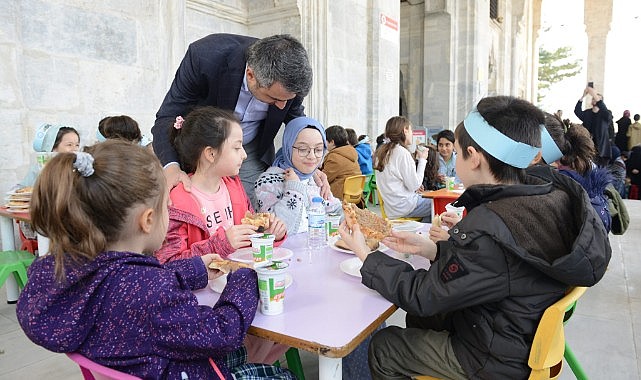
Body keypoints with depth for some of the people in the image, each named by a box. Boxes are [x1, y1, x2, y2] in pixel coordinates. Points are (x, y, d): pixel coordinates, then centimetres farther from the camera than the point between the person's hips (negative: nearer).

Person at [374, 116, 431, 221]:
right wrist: (422, 160, -5)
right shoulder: (402, 152, -17)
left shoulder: (382, 151, 8)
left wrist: (416, 159, 15)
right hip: (403, 207, -9)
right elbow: (414, 185, -14)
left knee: (428, 199, 19)